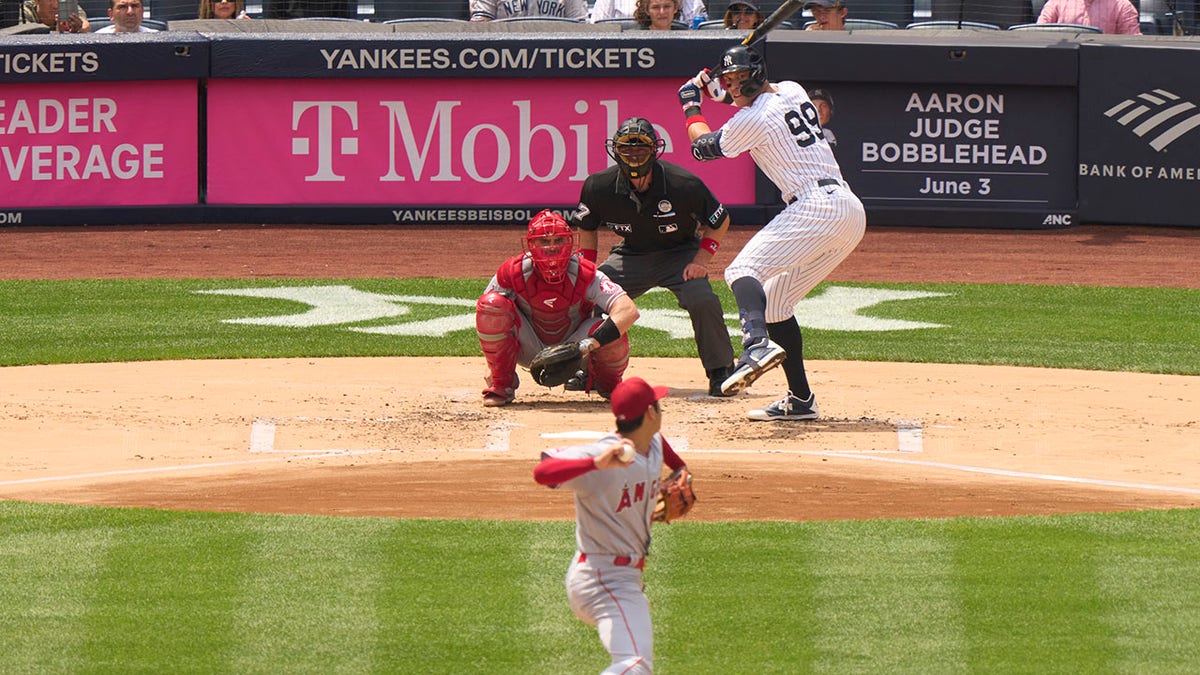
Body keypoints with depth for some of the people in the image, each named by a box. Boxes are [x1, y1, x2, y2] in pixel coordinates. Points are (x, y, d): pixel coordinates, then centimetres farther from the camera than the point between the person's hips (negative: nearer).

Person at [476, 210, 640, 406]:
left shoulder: (586, 275, -25)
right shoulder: (513, 273, -21)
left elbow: (629, 311, -36)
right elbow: (485, 314, -10)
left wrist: (590, 344, -48)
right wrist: (493, 366, -19)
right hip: (529, 350, 0)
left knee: (614, 336, -31)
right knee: (492, 303, -28)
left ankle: (607, 383, 9)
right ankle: (501, 386, -9)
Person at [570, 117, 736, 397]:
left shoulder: (684, 184, -26)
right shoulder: (599, 187, -18)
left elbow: (719, 221, -10)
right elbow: (588, 228, 3)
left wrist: (701, 260, -19)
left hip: (680, 254, -3)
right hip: (631, 256, 3)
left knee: (702, 300, -29)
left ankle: (721, 372, -9)